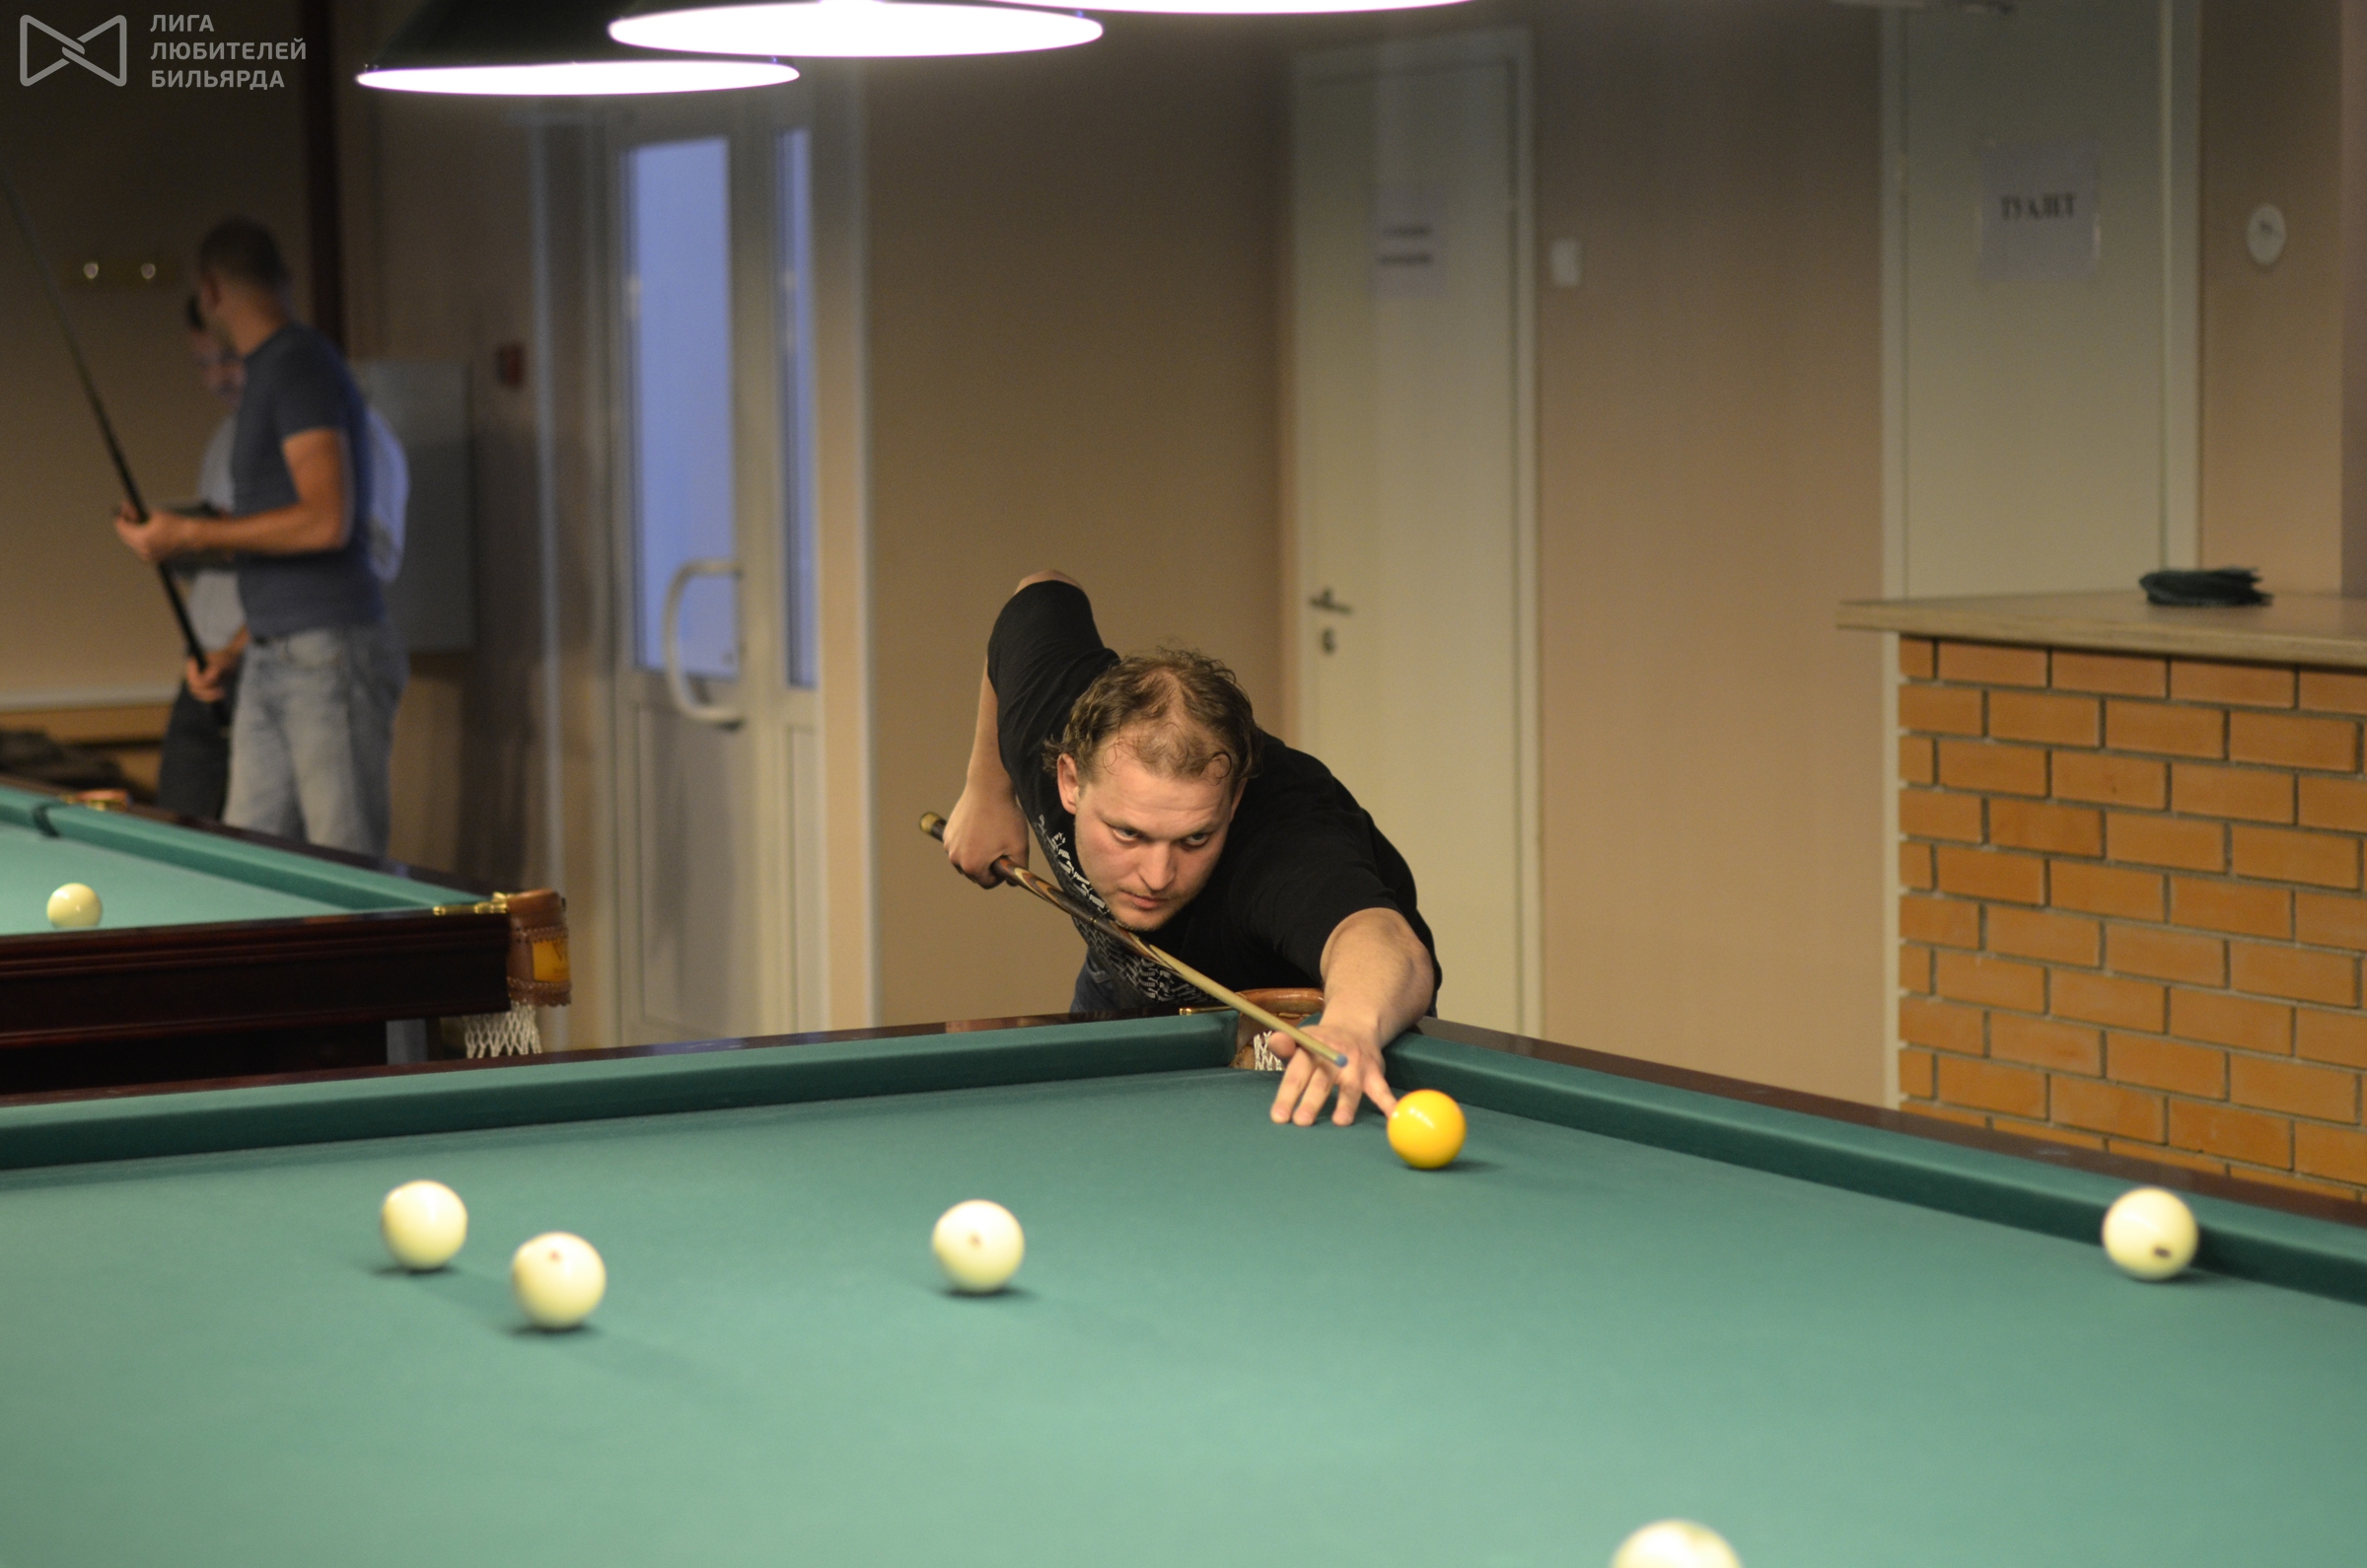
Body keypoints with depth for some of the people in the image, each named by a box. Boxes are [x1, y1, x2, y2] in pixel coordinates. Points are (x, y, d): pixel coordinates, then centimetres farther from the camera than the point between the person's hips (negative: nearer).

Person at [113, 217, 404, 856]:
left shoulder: (301, 366, -11)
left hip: (329, 657, -10)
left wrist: (190, 534, -15)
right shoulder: (269, 370, 19)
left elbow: (326, 522, -22)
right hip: (269, 659, 10)